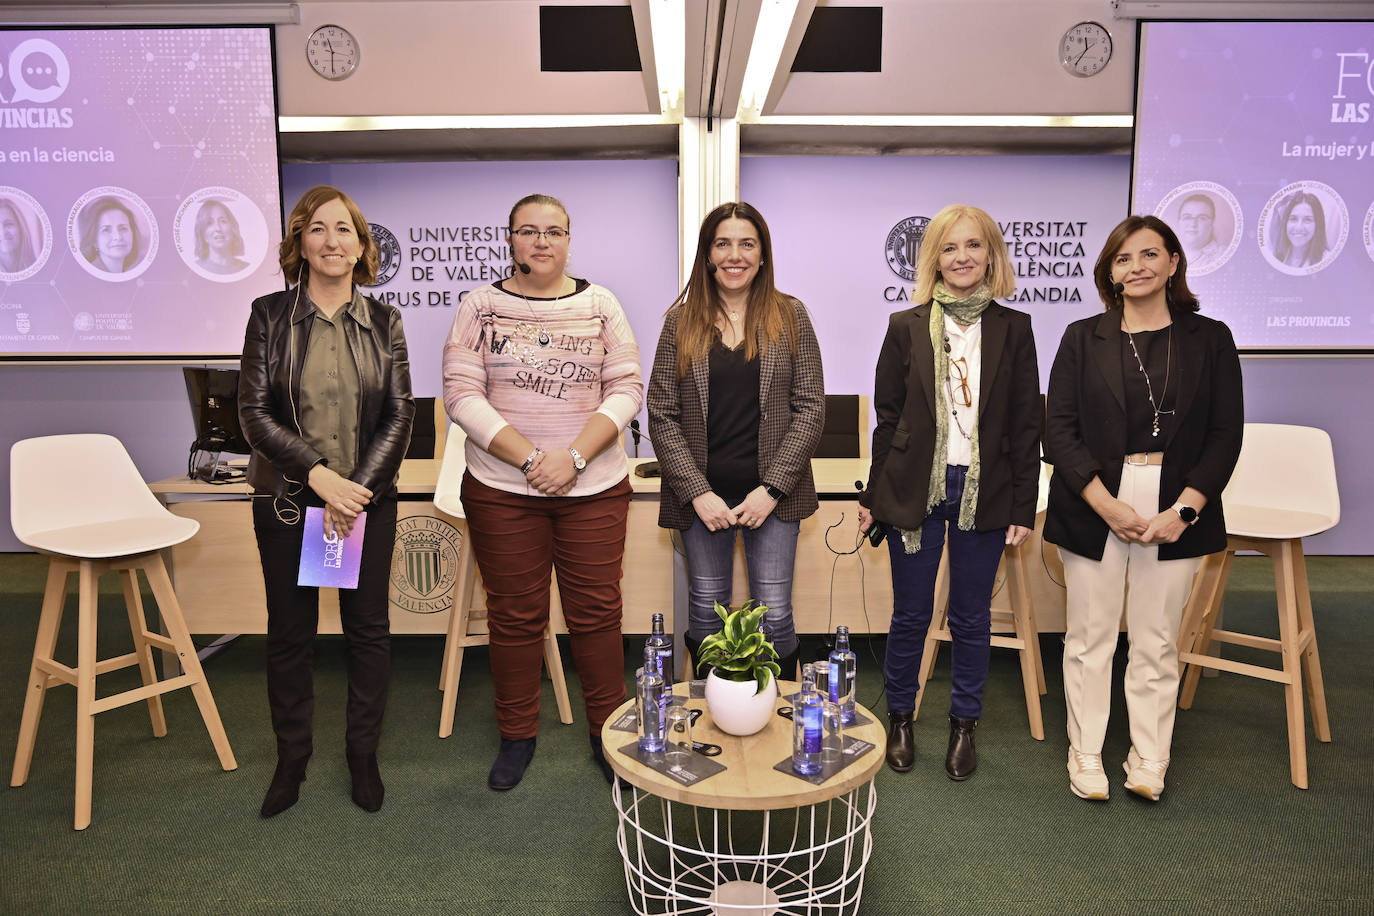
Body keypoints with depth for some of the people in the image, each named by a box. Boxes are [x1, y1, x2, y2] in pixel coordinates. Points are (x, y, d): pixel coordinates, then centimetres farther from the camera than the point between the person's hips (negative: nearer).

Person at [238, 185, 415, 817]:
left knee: (369, 629, 8)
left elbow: (399, 414, -2)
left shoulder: (383, 322, 3)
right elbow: (254, 411, -7)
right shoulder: (270, 315, -1)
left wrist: (357, 489, -12)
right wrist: (319, 475, -18)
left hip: (368, 502, 1)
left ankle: (363, 755, 26)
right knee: (289, 634, 10)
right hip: (287, 500, -1)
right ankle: (291, 759, 28)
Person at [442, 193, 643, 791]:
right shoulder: (481, 306, 2)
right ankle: (517, 735, 28)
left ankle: (608, 732, 24)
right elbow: (462, 394, -5)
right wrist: (530, 459, -15)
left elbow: (626, 389, 0)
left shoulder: (599, 304, 5)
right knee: (515, 615, 9)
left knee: (596, 612, 6)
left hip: (594, 488, 1)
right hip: (501, 489, 0)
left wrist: (573, 457, -13)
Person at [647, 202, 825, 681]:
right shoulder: (681, 322, 4)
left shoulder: (790, 317, 3)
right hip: (701, 494, 1)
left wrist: (772, 488, -9)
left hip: (772, 495, 0)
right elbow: (661, 415, 0)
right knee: (706, 613, 10)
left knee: (775, 616, 4)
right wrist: (697, 492, -9)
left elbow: (811, 408, 0)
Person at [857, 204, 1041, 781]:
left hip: (984, 493, 1)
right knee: (910, 613, 9)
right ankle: (899, 719, 29)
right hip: (914, 488, 0)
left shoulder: (1013, 329, 3)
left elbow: (1027, 425, 3)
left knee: (972, 617, 11)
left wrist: (1024, 507, 0)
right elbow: (887, 417, 4)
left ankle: (964, 726, 30)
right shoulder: (906, 327, 1)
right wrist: (872, 495, 4)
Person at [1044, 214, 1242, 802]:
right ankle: (1085, 759, 20)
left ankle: (1149, 763, 22)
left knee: (1157, 643, 7)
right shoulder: (1083, 338, 5)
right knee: (1090, 638, 6)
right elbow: (1059, 431, -2)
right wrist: (1107, 506, -12)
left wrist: (1182, 510, -9)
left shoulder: (1210, 340, 6)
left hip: (1176, 515, 0)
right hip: (1094, 507, 0)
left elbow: (1225, 435, 3)